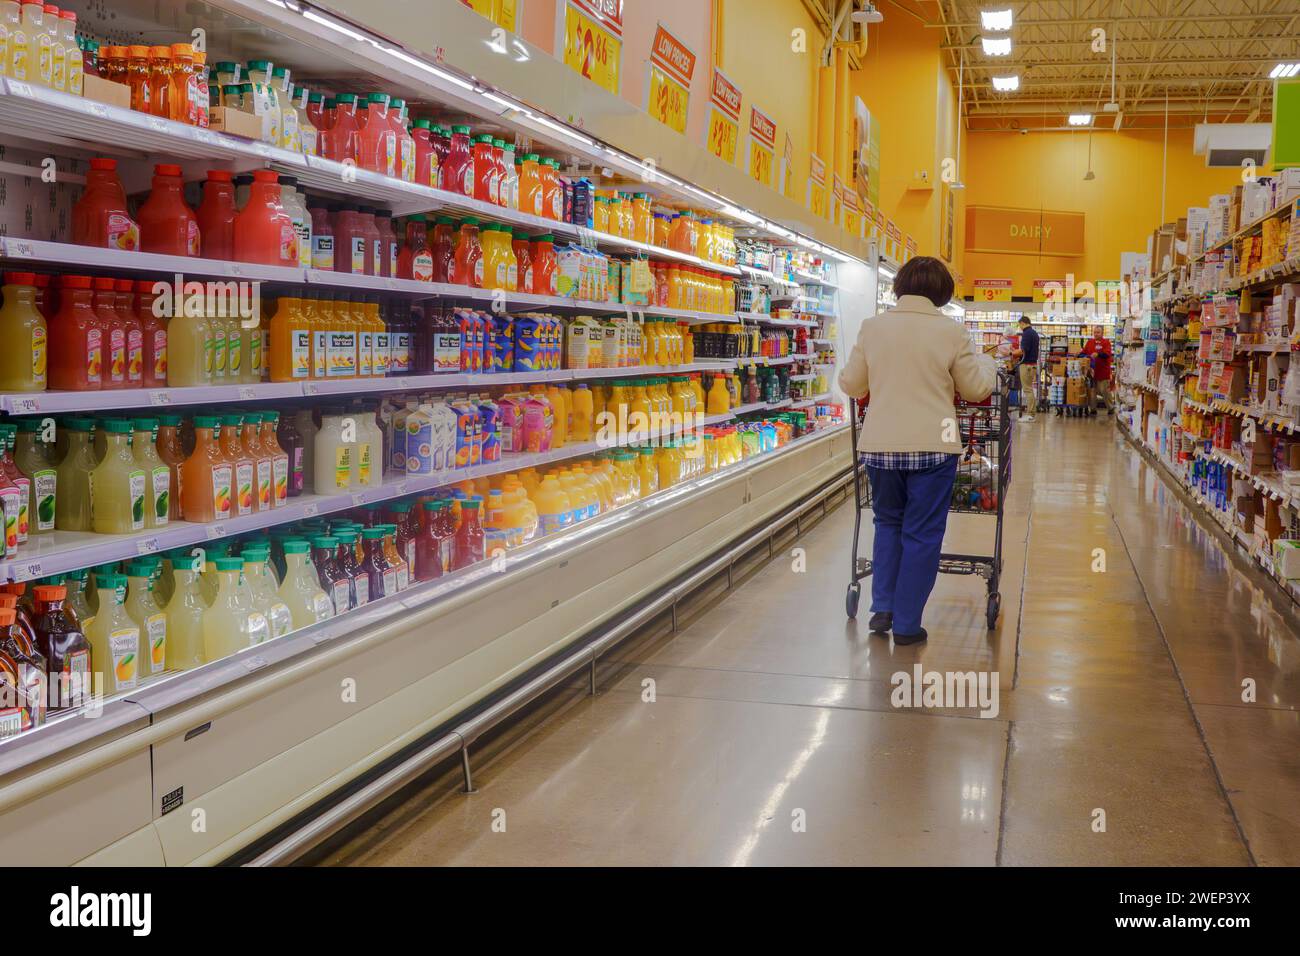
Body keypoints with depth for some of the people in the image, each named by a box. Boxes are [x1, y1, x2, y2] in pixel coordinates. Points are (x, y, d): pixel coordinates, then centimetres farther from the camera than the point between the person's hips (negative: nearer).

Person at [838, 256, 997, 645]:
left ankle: (883, 608, 17)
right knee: (921, 533, 8)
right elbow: (976, 390, 6)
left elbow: (850, 384, 9)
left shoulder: (872, 327, 1)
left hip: (879, 445, 3)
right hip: (932, 446, -2)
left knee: (888, 522, 22)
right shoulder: (952, 332, -5)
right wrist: (987, 363, 26)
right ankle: (906, 624, 12)